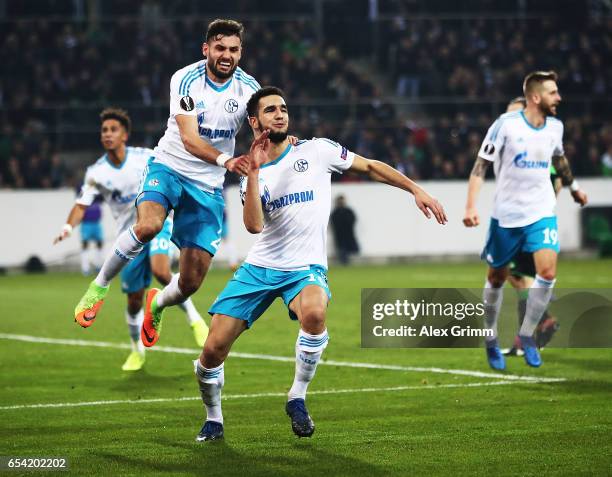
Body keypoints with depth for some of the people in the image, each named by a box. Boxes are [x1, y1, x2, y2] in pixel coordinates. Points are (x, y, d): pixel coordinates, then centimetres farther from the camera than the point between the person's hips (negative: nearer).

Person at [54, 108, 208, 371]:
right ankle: (137, 351, 29)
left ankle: (194, 319, -9)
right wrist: (68, 226, -28)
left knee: (161, 271, -30)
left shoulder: (146, 157, -8)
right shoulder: (96, 172, -7)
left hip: (157, 223, -2)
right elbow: (82, 205, -11)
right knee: (134, 300, 4)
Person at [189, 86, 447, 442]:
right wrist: (254, 172, -15)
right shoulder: (253, 174, 8)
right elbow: (254, 225, -10)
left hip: (305, 267, -3)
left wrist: (416, 190, 2)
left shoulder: (316, 151, 1)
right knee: (214, 348, -8)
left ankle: (298, 398, -17)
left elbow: (370, 167, 9)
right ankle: (214, 419, 20)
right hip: (259, 267, 3)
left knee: (313, 314, -39)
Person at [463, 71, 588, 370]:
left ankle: (526, 335, 2)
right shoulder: (506, 124, -14)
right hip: (507, 214, -3)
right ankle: (491, 339, 30)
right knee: (497, 278, 9)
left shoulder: (555, 126, 1)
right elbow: (481, 165, -11)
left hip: (542, 212, 3)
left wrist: (573, 187, 37)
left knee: (548, 271, -16)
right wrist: (471, 206, -20)